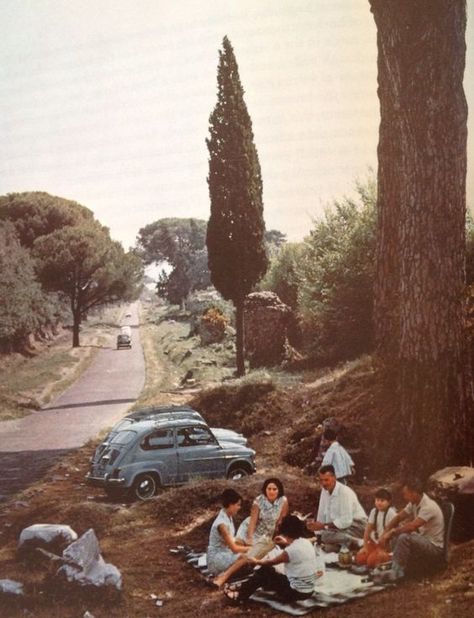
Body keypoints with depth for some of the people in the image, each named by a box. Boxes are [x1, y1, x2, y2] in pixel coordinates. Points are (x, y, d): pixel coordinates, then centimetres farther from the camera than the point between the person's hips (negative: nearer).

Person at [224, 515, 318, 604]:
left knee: (264, 571, 7)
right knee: (269, 571, 19)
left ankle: (240, 595, 17)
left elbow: (271, 562, -1)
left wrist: (256, 561, 16)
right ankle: (243, 590, 32)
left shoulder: (290, 551, -21)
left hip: (296, 592, -8)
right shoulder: (307, 543, 0)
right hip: (308, 591, 8)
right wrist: (287, 543, 36)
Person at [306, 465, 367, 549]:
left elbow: (346, 521, -27)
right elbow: (322, 516, 6)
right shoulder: (324, 491, 2)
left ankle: (356, 542, -10)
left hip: (356, 525, -9)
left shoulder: (345, 492, -23)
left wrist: (323, 526, -27)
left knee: (327, 536, -29)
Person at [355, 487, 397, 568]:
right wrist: (365, 547, -2)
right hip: (375, 541, 6)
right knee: (359, 559, -8)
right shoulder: (374, 511, 1)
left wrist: (383, 550, -18)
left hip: (387, 543, -6)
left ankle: (387, 557, 3)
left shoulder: (391, 513, -19)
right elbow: (368, 529, 2)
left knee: (371, 561, -21)